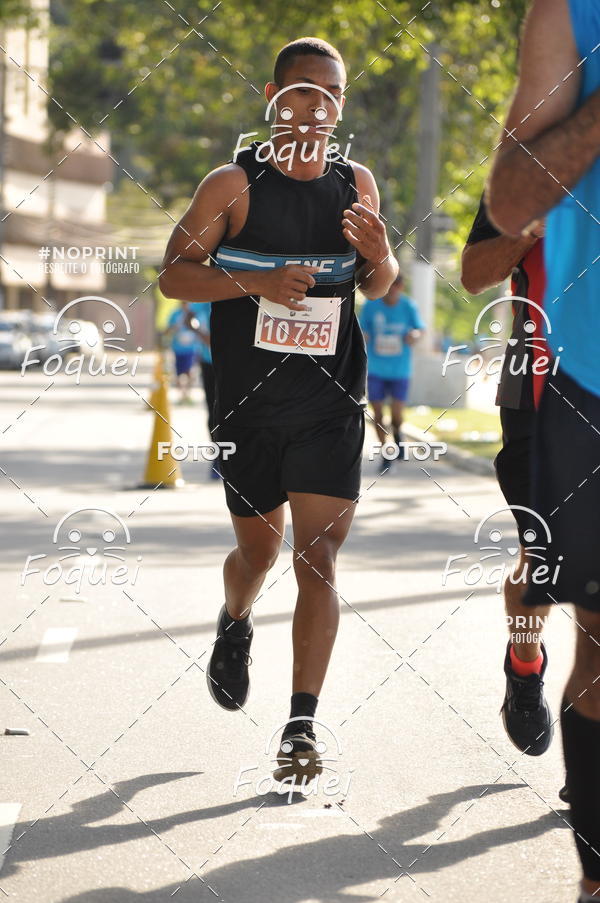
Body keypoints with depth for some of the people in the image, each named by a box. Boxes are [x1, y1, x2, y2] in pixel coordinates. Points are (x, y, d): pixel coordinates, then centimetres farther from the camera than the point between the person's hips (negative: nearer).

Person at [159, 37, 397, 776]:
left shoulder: (357, 184, 4)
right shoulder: (233, 184, -7)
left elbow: (374, 287, 16)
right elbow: (173, 273, -8)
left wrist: (380, 259, -8)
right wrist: (260, 280, -22)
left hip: (331, 406, 1)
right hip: (247, 404, -1)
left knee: (317, 559, -9)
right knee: (258, 550, 14)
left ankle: (303, 721, -9)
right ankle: (234, 625, 49)